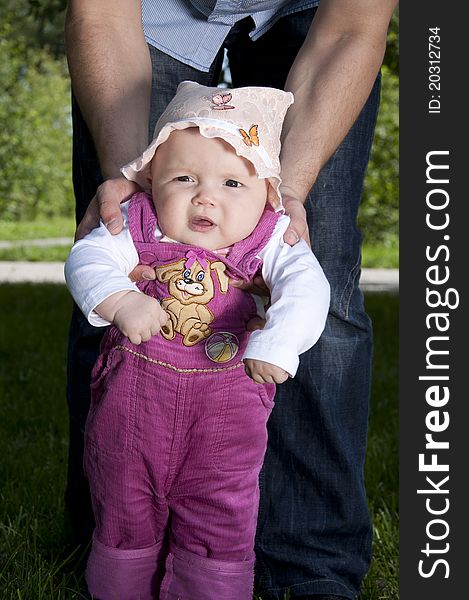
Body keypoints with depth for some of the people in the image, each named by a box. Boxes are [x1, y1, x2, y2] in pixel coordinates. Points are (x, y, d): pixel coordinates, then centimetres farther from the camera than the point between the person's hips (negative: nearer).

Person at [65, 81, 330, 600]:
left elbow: (306, 285, -22)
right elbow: (86, 259, -16)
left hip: (227, 407, -1)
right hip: (131, 401, 1)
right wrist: (120, 301, -35)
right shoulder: (136, 227, -6)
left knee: (220, 527, 8)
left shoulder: (269, 240, -8)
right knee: (125, 517, 19)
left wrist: (279, 341, -39)